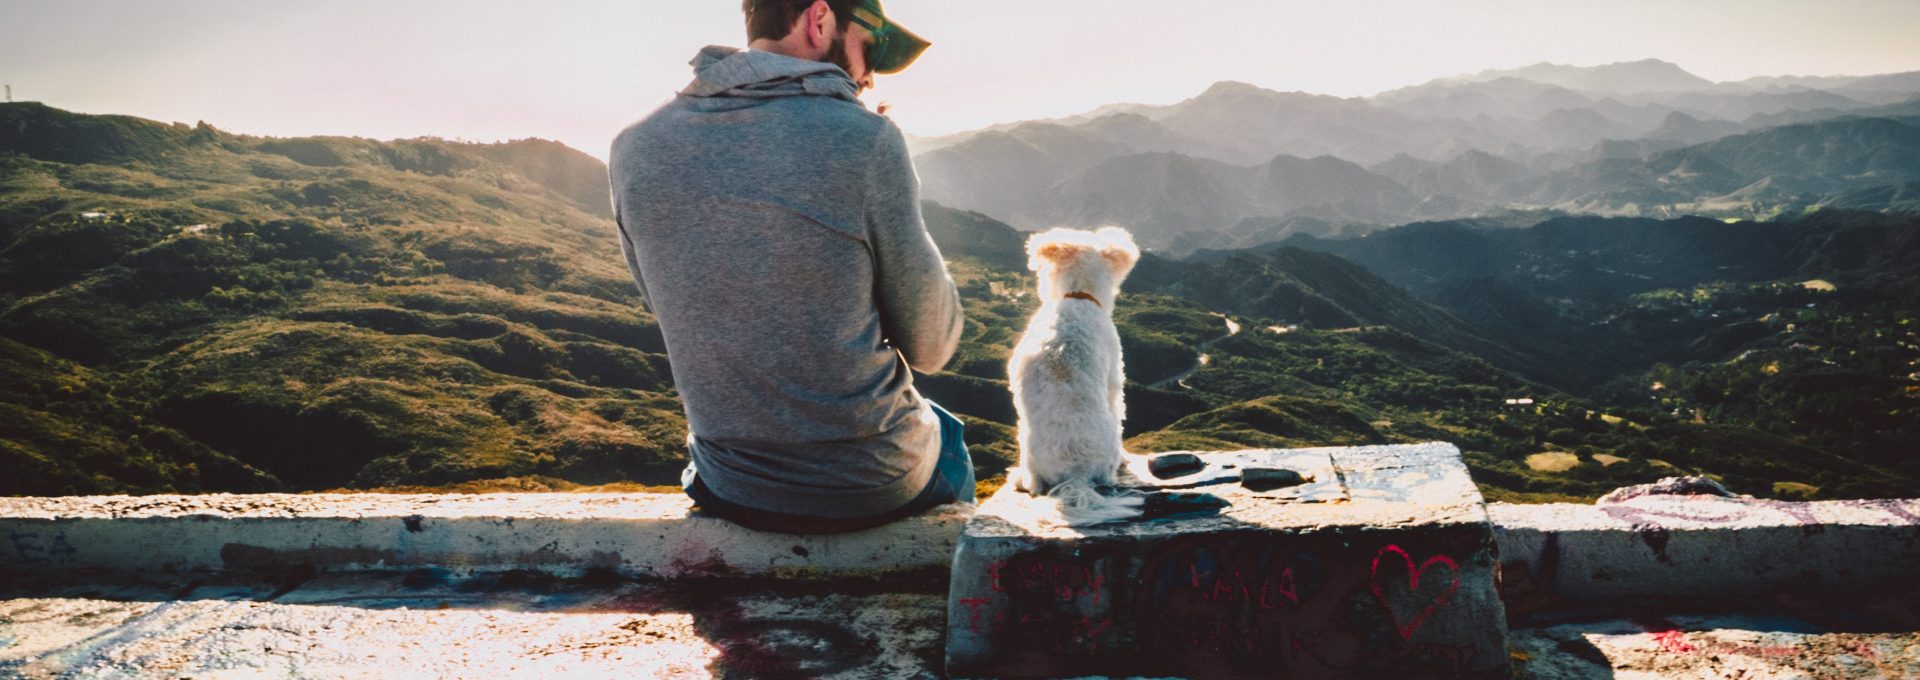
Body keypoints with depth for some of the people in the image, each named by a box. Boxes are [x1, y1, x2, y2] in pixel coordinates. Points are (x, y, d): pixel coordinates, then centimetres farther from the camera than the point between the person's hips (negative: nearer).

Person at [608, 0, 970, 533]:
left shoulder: (636, 150, -7)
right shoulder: (865, 141, -20)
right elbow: (931, 347, -11)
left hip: (731, 490, 4)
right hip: (874, 488, -3)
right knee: (946, 433, 34)